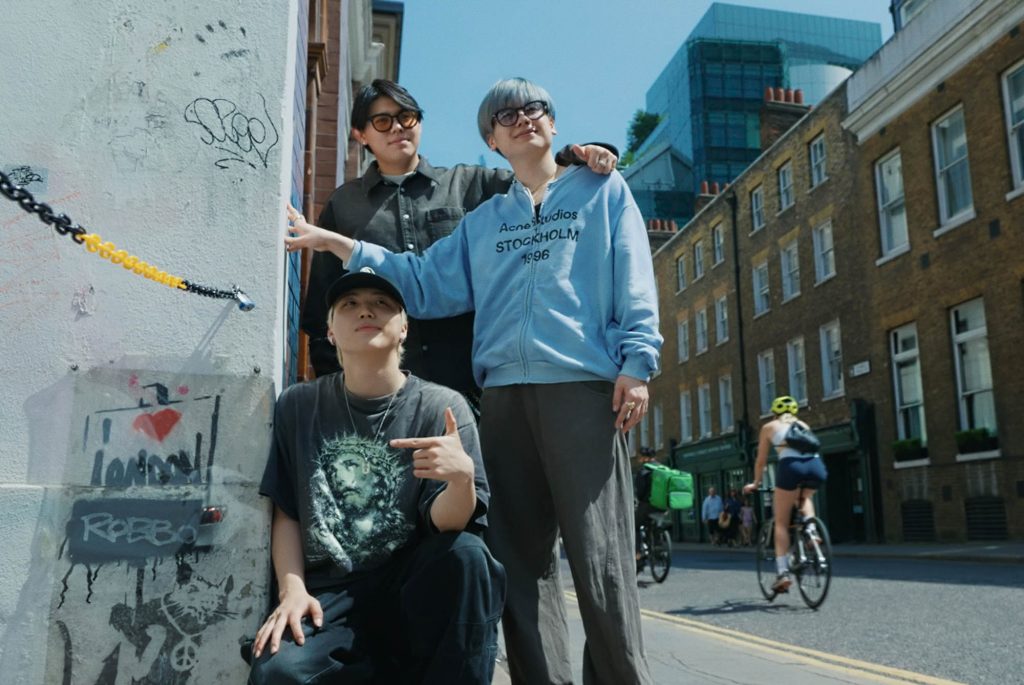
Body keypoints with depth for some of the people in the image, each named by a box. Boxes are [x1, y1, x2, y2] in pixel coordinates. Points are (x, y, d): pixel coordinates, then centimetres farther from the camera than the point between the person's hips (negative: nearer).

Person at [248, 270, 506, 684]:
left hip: (412, 588, -1)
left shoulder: (442, 407, -3)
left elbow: (445, 523, -13)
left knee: (465, 554, -32)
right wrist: (293, 590, -5)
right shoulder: (298, 405, 5)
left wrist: (462, 476, -34)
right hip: (329, 592, 2)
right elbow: (286, 512, 9)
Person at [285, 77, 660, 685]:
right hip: (503, 397, 4)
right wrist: (335, 243, 9)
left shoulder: (604, 190, 15)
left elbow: (633, 283, 5)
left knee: (600, 559, -7)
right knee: (520, 559, 4)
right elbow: (427, 282, 16)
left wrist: (636, 363, -8)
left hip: (585, 388, -4)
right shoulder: (484, 220, 24)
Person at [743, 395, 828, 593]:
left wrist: (756, 483, 38)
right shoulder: (803, 425, 32)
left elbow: (761, 461, 24)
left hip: (791, 465, -4)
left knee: (781, 522, 6)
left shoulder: (769, 427, 23)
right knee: (805, 496, 36)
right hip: (816, 465, 4)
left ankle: (783, 573, -3)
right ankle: (811, 531, 10)